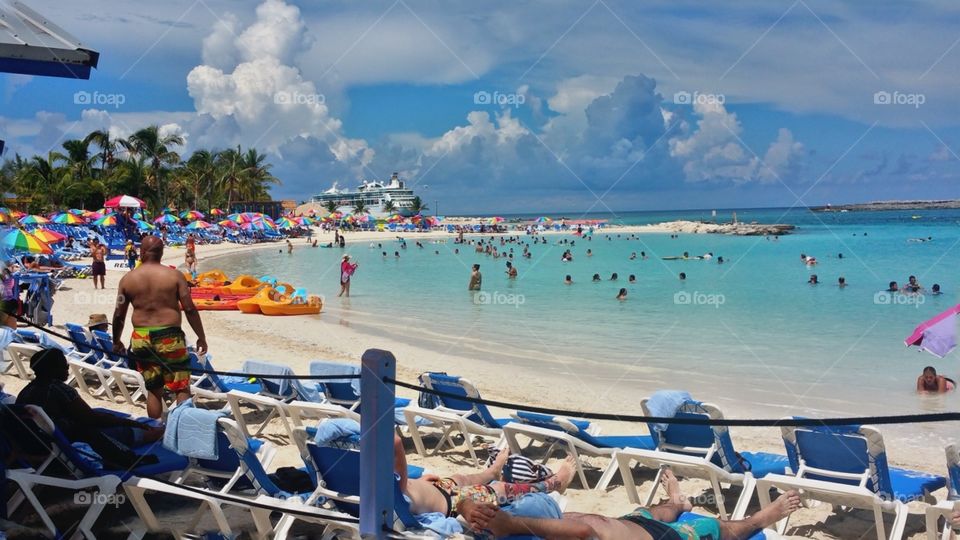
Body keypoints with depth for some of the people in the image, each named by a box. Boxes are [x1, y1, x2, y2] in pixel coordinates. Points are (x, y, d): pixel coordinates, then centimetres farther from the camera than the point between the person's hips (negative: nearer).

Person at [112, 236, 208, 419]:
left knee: (153, 390, 15)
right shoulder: (174, 275, -5)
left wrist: (116, 341, 20)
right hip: (170, 337, -3)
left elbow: (119, 315, 6)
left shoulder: (127, 279, 2)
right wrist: (201, 337, 2)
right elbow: (190, 309, -8)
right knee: (182, 388, 5)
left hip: (141, 339, 3)